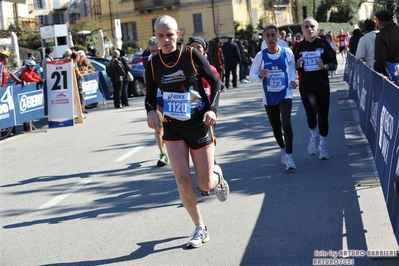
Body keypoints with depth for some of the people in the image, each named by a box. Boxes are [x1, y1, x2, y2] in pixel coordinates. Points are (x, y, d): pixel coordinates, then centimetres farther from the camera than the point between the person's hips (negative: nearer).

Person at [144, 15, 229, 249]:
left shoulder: (192, 55, -11)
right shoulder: (153, 64, -3)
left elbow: (216, 82, -4)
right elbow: (151, 95, 7)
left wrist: (212, 109, -18)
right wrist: (151, 111, -14)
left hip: (199, 125, -2)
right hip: (173, 128, 2)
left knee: (205, 184, 2)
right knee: (183, 182, -7)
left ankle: (216, 175, 41)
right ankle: (200, 229, 13)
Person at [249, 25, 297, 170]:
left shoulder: (287, 52, -7)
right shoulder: (260, 56, -7)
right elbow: (251, 75, -3)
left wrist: (292, 80, -3)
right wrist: (260, 76, -24)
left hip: (285, 95, -2)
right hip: (269, 97, 2)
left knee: (286, 124, -19)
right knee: (276, 127, 14)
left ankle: (289, 155, -9)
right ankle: (282, 149, 40)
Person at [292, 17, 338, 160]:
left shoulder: (324, 44, 2)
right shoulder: (298, 47, 3)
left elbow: (334, 63, 2)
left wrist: (325, 66, -18)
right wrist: (297, 65, -12)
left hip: (323, 85, 1)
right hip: (306, 86, -1)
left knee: (323, 116, 5)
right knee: (311, 112, -18)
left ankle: (322, 145, 24)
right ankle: (313, 134, 15)